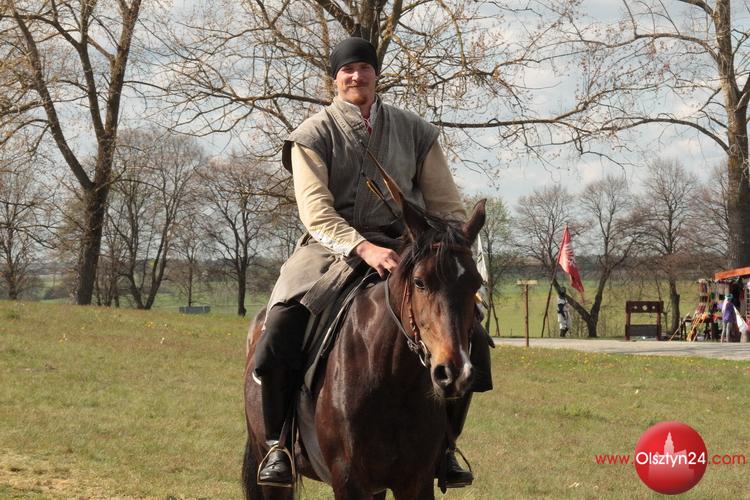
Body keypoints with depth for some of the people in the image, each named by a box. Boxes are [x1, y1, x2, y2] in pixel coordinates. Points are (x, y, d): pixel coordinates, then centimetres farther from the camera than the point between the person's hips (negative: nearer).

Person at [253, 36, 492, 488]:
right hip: (333, 248, -2)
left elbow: (447, 205, 12)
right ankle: (278, 445, -7)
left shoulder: (414, 131, 10)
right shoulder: (314, 135, 1)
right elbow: (316, 211, -11)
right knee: (278, 335, -26)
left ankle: (444, 443, 6)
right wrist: (362, 249, -28)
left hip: (401, 249, 2)